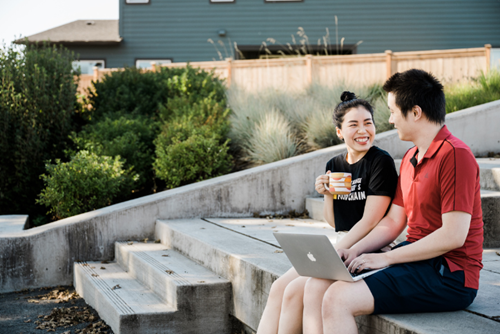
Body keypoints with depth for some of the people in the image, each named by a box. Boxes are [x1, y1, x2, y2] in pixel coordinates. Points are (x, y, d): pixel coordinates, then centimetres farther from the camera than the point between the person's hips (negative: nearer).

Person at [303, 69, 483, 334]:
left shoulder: (455, 155, -15)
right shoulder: (410, 159, 17)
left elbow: (453, 236, -20)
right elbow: (393, 222, 18)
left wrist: (385, 258, -15)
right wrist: (354, 251, 0)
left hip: (449, 275, -9)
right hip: (416, 257, 9)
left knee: (338, 299, -23)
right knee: (317, 286, -4)